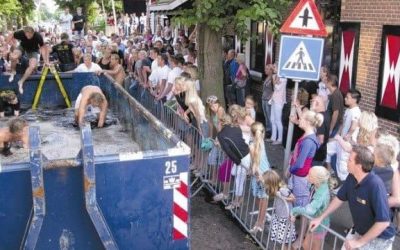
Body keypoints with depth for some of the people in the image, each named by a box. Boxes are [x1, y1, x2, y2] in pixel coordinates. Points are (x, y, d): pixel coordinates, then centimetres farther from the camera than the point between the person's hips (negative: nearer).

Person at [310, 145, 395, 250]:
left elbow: (384, 222, -31)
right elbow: (340, 198, 6)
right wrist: (321, 218, 7)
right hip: (358, 232, 6)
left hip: (379, 239, -6)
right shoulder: (351, 178, -12)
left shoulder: (375, 185, -32)